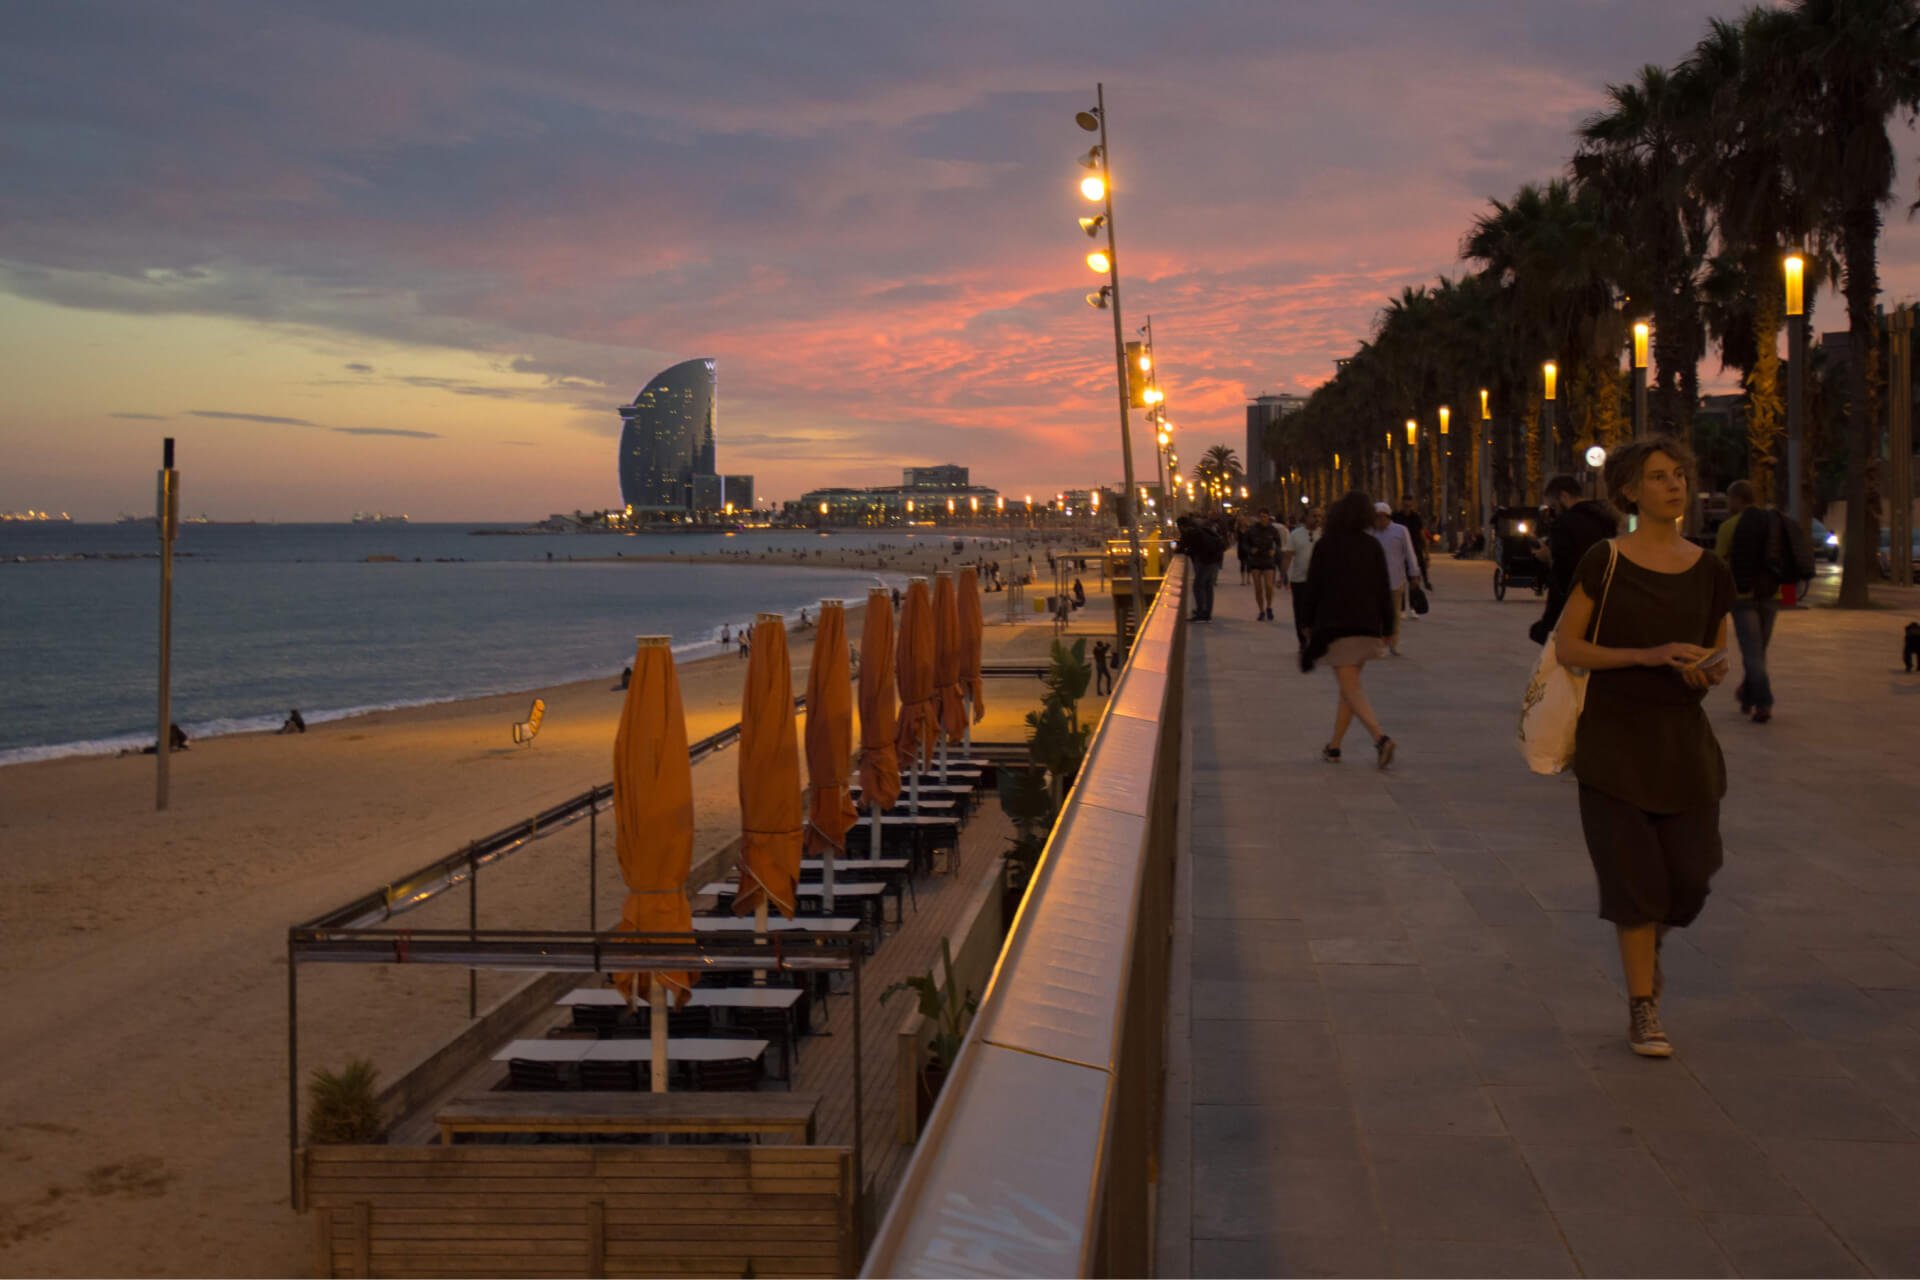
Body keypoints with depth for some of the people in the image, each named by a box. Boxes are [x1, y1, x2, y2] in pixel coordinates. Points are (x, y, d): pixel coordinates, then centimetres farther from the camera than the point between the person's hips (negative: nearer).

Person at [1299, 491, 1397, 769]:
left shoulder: (1325, 545, -4)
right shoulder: (1373, 545, 3)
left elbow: (1313, 587, -3)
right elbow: (1384, 589, 3)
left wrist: (1308, 622, 8)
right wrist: (1386, 627, 9)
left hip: (1335, 624, -4)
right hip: (1367, 624, 4)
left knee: (1351, 688, -6)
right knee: (1349, 683, 17)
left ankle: (1381, 738, -25)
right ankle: (1334, 746, 22)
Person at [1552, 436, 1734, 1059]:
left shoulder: (1710, 571, 4)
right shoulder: (1605, 562, -6)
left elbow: (1718, 654, 15)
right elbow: (1567, 645, -5)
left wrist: (1711, 670, -9)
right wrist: (1647, 655, -17)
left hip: (1682, 737, 3)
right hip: (1615, 734, -3)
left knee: (1691, 872, 1)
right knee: (1634, 873, -2)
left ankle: (1649, 937, 36)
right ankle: (1643, 1010, 12)